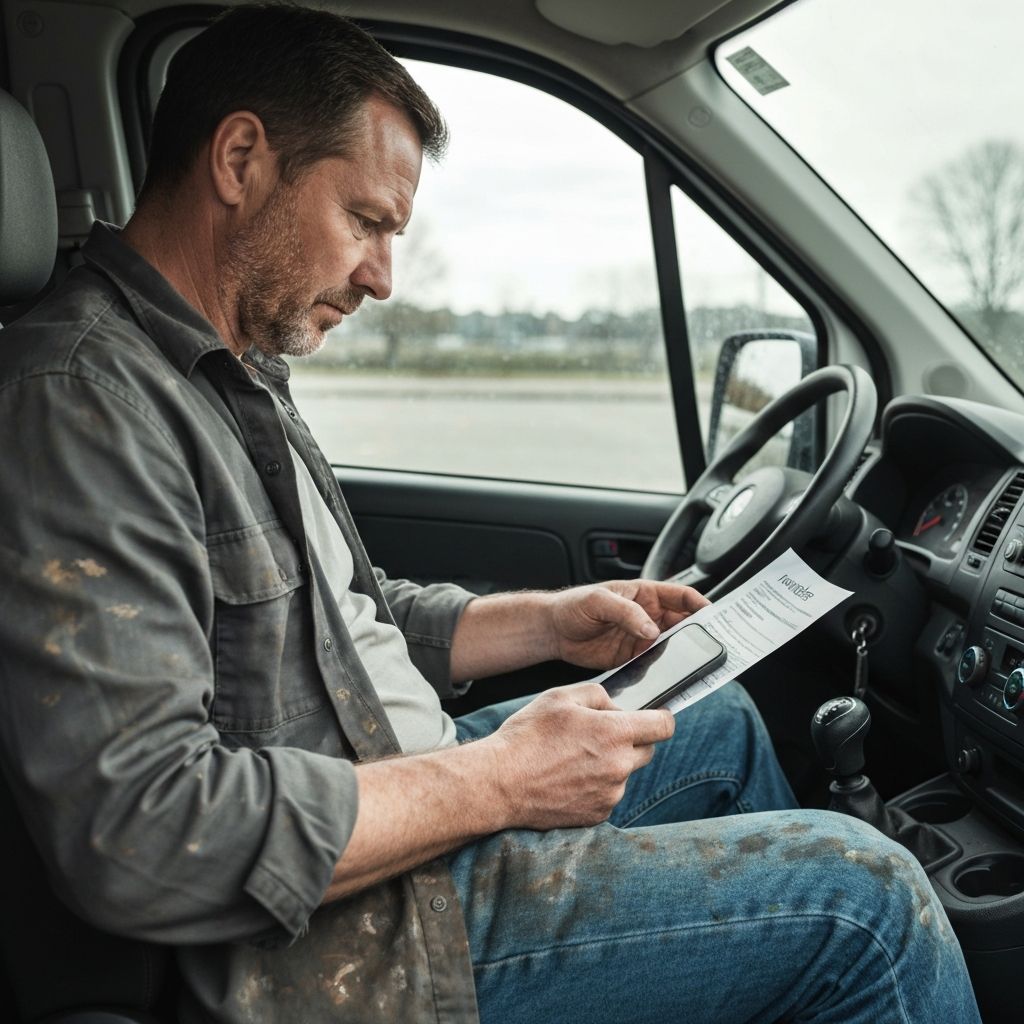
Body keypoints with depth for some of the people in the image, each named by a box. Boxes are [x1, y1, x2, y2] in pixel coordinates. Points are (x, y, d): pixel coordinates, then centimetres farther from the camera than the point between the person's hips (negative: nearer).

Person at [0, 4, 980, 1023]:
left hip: (408, 797, 10)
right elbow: (141, 832, -29)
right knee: (865, 898, -11)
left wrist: (551, 622, 8)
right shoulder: (82, 396, -21)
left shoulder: (238, 376, 12)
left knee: (722, 721, 23)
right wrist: (495, 783, -22)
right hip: (348, 938, -10)